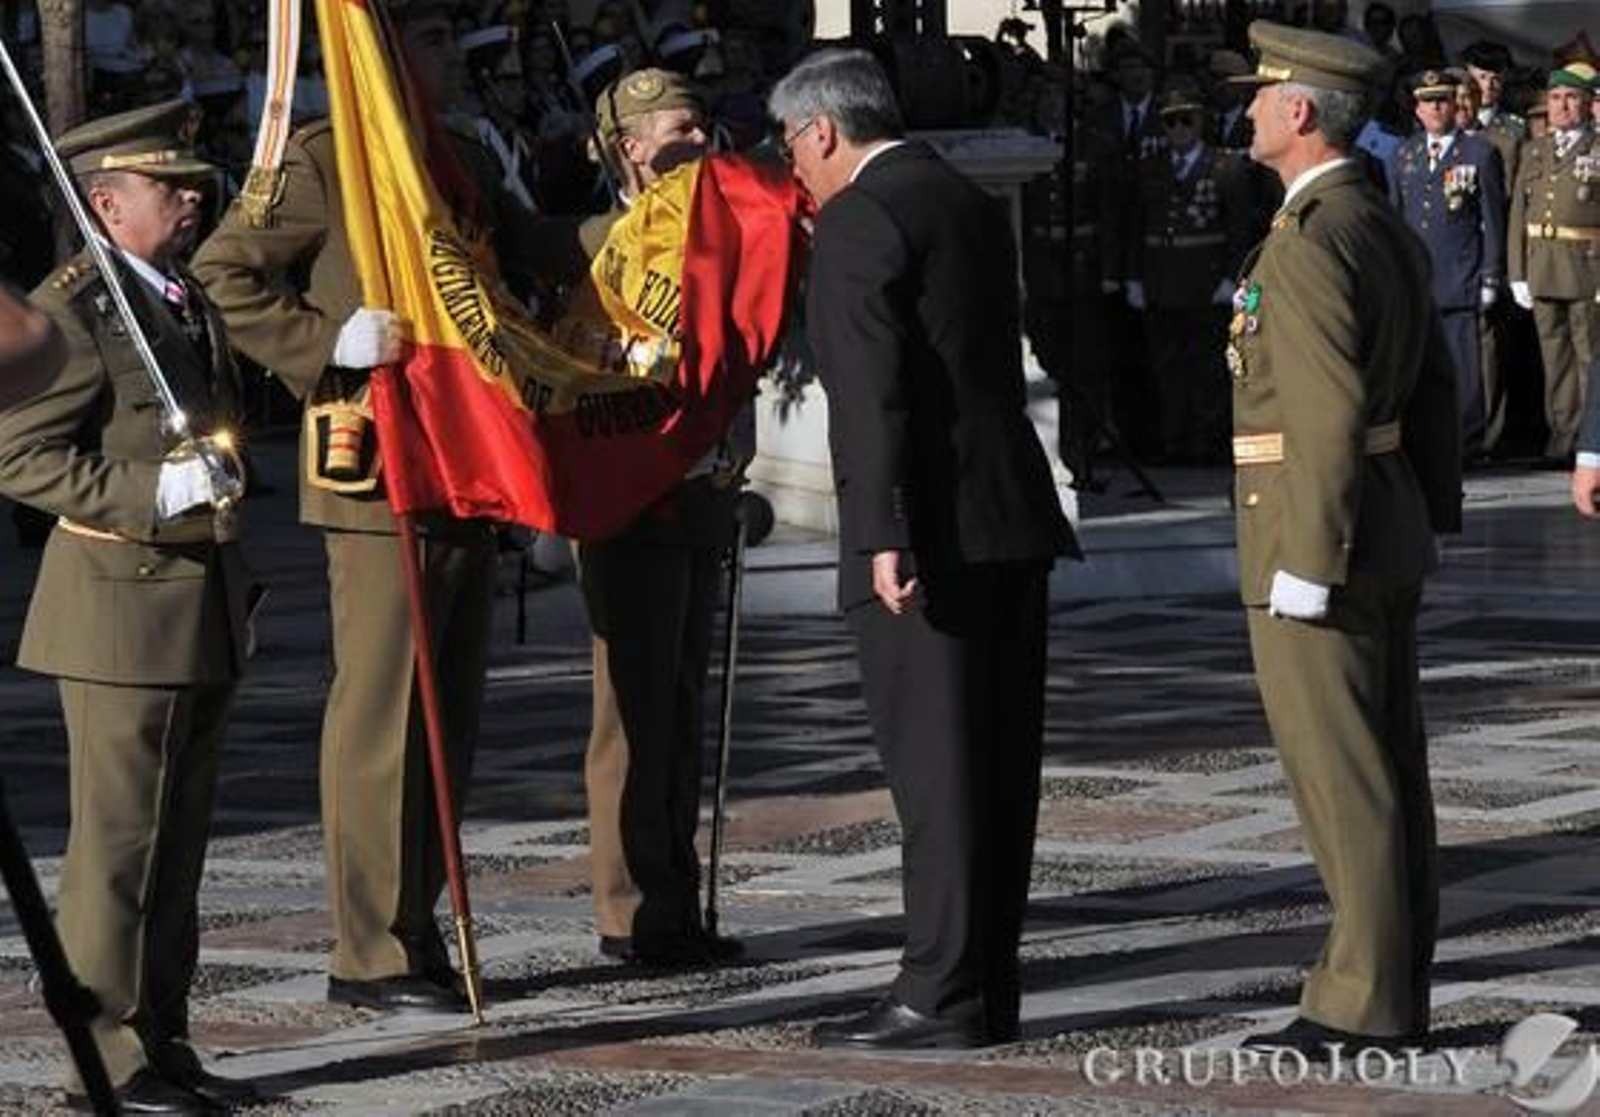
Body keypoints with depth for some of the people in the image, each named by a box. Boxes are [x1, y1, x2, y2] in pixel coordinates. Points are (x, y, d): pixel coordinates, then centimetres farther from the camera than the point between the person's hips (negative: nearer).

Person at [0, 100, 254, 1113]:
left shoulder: (194, 301, 16)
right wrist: (151, 493, -25)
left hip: (203, 604, 9)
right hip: (122, 605, -9)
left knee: (179, 841, 11)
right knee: (119, 842, -6)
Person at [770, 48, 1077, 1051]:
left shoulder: (858, 222, -10)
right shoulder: (974, 205, 17)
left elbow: (877, 392, -17)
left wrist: (885, 536, -20)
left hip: (930, 531, -9)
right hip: (1011, 520, 9)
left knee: (936, 769, -7)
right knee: (996, 763, 9)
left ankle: (943, 996, -6)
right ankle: (988, 987, 13)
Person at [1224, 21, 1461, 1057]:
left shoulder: (1309, 243, -19)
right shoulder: (1389, 231, 12)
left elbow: (1331, 416, -23)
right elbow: (1434, 389, 16)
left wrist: (1306, 567, -21)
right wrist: (1433, 523, 21)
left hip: (1318, 541, -10)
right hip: (1388, 540, 10)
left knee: (1343, 778, -5)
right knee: (1388, 769, 11)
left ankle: (1366, 1000, -1)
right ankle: (1395, 987, 16)